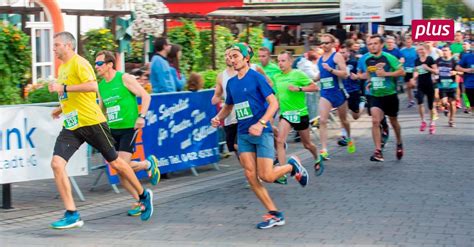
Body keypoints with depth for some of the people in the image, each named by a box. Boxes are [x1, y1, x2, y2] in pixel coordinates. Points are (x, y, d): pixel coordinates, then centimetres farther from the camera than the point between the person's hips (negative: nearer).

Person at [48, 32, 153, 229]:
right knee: (57, 163, -12)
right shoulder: (62, 67, 16)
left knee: (115, 162, 7)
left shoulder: (79, 63, -10)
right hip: (71, 126, 8)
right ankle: (72, 215, -10)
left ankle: (144, 195, 29)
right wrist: (61, 109, 19)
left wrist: (63, 88, -25)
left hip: (91, 122, -7)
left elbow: (93, 86, -26)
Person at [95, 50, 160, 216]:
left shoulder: (125, 78, -8)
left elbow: (145, 96, -9)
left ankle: (149, 163, 12)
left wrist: (141, 117, -20)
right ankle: (139, 201, 15)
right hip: (112, 130, 6)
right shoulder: (101, 86, 10)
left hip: (129, 128, -6)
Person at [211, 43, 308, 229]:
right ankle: (274, 214, 7)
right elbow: (228, 106, 25)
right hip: (243, 134, 6)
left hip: (261, 132, -6)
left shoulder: (256, 77, -9)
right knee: (250, 176, -2)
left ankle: (292, 166, 21)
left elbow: (274, 103, -13)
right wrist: (218, 117, 4)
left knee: (266, 176, -10)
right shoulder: (231, 83, 10)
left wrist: (261, 123, -25)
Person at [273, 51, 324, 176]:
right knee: (279, 141, -19)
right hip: (285, 114, 3)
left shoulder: (298, 74, -10)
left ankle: (317, 160, 45)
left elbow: (314, 87, -13)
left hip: (300, 113, -3)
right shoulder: (277, 77, 6)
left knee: (307, 144, 13)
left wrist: (299, 89, -23)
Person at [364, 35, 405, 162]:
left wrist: (386, 73, -22)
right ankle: (378, 151, -18)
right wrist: (369, 80, 5)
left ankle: (399, 144, 43)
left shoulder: (388, 58, -13)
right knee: (375, 121, -17)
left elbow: (401, 71, -14)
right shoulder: (367, 60, 2)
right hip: (376, 96, 2)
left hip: (390, 95, -2)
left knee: (393, 121, 16)